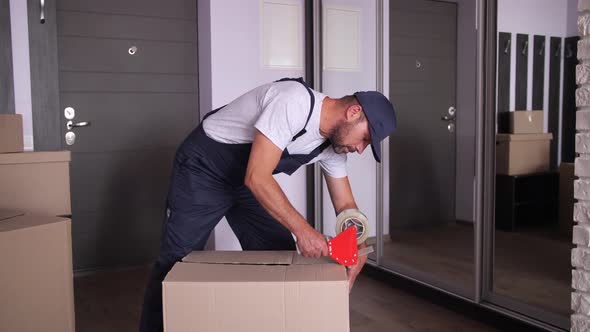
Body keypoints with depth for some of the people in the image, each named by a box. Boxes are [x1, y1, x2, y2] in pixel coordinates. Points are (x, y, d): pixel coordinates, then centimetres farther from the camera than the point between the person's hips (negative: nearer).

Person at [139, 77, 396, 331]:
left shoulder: (333, 144, -6)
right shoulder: (294, 101, -33)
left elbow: (345, 205, 1)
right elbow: (256, 178, -36)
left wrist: (358, 249, -16)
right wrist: (301, 229, -36)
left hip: (248, 179, 8)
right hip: (202, 169, -7)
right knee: (175, 263, -4)